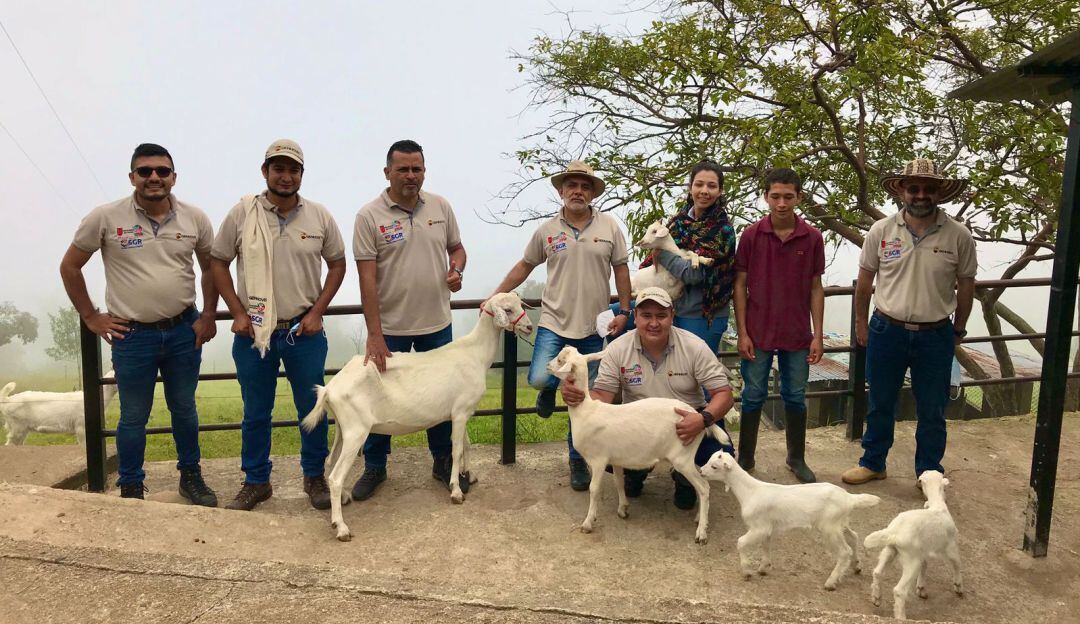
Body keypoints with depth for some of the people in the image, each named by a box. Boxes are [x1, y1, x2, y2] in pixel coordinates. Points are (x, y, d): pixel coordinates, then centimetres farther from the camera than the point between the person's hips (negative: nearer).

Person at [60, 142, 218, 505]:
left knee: (184, 410, 16)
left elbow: (211, 266, 12)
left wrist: (208, 317, 7)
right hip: (132, 336, -2)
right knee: (133, 418, 9)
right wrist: (90, 317, 1)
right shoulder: (106, 217, -8)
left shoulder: (194, 218, -1)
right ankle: (131, 490, 25)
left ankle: (191, 477, 32)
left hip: (184, 331, 2)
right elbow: (70, 266, 2)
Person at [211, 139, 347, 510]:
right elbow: (218, 263, 4)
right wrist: (238, 312, -4)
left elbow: (337, 264, 7)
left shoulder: (319, 216, -1)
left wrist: (317, 311, -2)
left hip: (304, 331, 1)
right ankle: (256, 482, 29)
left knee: (312, 409, 10)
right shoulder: (242, 213, -4)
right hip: (254, 331, 0)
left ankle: (314, 476, 28)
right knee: (255, 413, 12)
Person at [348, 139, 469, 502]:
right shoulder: (369, 216, -10)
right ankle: (374, 467, 27)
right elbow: (367, 278, -14)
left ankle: (443, 461, 32)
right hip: (390, 327, -3)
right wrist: (374, 335, -18)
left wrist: (456, 270, -10)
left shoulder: (440, 207, 1)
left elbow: (456, 247, 15)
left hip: (436, 323, 3)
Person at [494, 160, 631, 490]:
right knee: (539, 377, -23)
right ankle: (551, 386, 17)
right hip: (554, 323, 0)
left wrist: (624, 311, -1)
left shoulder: (609, 227, 1)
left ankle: (578, 460, 26)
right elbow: (524, 266, 9)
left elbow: (621, 269, 5)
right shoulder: (547, 230, 1)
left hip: (592, 328, 1)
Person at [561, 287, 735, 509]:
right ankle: (637, 472, 14)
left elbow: (724, 394, -14)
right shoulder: (617, 349, -9)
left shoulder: (694, 347, -12)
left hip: (688, 422, 0)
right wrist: (577, 395, -36)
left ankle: (684, 478, 11)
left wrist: (703, 419, -36)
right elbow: (602, 396, -11)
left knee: (720, 454, -28)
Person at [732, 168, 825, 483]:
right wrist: (742, 333, -6)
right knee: (753, 396, 8)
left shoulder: (812, 238, -2)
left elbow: (816, 288, 3)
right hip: (758, 333, -1)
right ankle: (745, 459, 23)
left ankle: (797, 459, 30)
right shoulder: (751, 235, -5)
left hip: (797, 335, 1)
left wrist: (818, 335, 0)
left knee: (795, 397, 13)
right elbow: (740, 285, -2)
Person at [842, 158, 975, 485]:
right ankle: (872, 463, 32)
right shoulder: (881, 231, -5)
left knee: (932, 411, 12)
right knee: (880, 404, 15)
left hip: (936, 336, 0)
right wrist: (861, 323, 8)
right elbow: (864, 280, 4)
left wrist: (958, 330, 9)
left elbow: (965, 285, 4)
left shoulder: (959, 236, -7)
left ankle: (929, 473, 31)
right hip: (886, 331, 1)